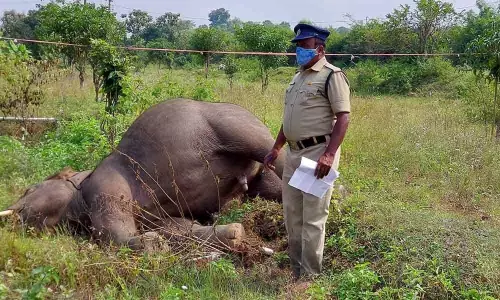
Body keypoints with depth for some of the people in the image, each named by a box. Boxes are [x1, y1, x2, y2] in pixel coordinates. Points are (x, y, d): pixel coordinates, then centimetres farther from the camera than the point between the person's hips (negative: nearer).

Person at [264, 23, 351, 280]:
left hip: (318, 154, -8)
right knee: (292, 216, 12)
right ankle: (297, 273, 25)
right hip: (293, 154, 9)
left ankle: (309, 277, 7)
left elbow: (343, 117, -16)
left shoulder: (332, 75, -8)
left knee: (313, 219, -3)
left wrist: (329, 155, -25)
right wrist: (275, 149, 20)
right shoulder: (297, 77, 17)